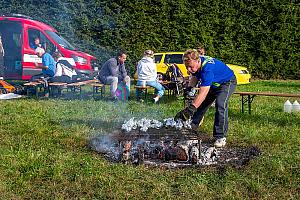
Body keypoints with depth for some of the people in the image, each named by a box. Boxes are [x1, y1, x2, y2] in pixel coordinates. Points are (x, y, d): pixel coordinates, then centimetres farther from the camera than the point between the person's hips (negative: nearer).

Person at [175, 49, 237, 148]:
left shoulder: (207, 67, -42)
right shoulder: (195, 64, -16)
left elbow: (203, 93, -48)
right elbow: (195, 76, 9)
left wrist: (190, 109, -54)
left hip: (227, 82, -9)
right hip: (213, 84, 9)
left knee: (220, 105, -27)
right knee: (200, 104, 8)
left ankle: (221, 137, -21)